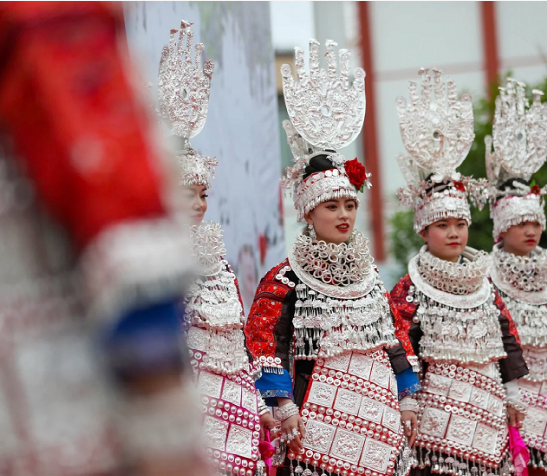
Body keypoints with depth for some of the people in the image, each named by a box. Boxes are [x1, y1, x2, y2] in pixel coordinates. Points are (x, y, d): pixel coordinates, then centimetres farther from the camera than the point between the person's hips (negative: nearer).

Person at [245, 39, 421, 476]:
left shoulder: (371, 277, 14)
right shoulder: (285, 280, -5)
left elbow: (394, 339, 17)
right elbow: (265, 342, -11)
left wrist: (407, 398, 13)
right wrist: (284, 407, -18)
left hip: (376, 420, 5)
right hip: (317, 428, -5)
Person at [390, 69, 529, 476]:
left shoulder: (483, 283, 12)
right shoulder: (410, 289, -5)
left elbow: (507, 339, 15)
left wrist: (512, 395, 14)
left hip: (486, 412, 5)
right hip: (437, 409, -5)